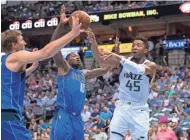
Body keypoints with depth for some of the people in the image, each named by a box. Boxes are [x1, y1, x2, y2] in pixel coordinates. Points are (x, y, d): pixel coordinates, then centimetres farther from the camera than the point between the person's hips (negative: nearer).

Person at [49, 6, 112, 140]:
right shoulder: (64, 68, 4)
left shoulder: (84, 74, 23)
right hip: (63, 116, -7)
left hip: (77, 118, 7)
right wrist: (61, 24, -21)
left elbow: (105, 69, 28)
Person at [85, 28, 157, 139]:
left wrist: (119, 58, -44)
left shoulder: (151, 66, -8)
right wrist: (93, 42, -29)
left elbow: (140, 70, -32)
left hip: (139, 109, -2)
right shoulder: (124, 61, 1)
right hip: (122, 106, 2)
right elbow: (100, 58, -11)